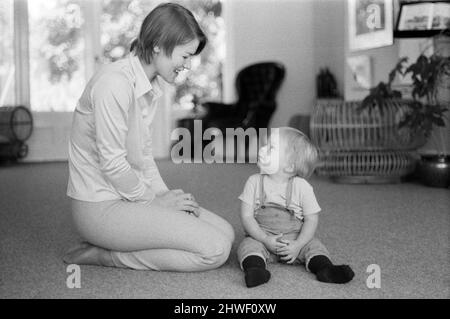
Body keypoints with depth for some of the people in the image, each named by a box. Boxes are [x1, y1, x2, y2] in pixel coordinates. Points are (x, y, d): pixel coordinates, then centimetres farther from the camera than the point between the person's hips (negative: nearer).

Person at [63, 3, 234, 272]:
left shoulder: (151, 88, 11)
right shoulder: (115, 83, -20)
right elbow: (112, 163, -20)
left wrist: (165, 195, 0)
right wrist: (154, 200, -9)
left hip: (133, 196, 10)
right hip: (101, 207, -10)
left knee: (226, 233, 3)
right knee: (215, 249, -15)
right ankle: (102, 255, -6)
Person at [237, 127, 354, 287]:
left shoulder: (302, 187, -6)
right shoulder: (254, 182, -3)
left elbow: (311, 220, -5)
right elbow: (247, 216, -6)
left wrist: (297, 245, -19)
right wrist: (266, 240, -18)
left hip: (294, 239, 0)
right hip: (261, 237, 0)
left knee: (314, 245, -21)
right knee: (248, 245, -27)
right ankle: (255, 268, -48)